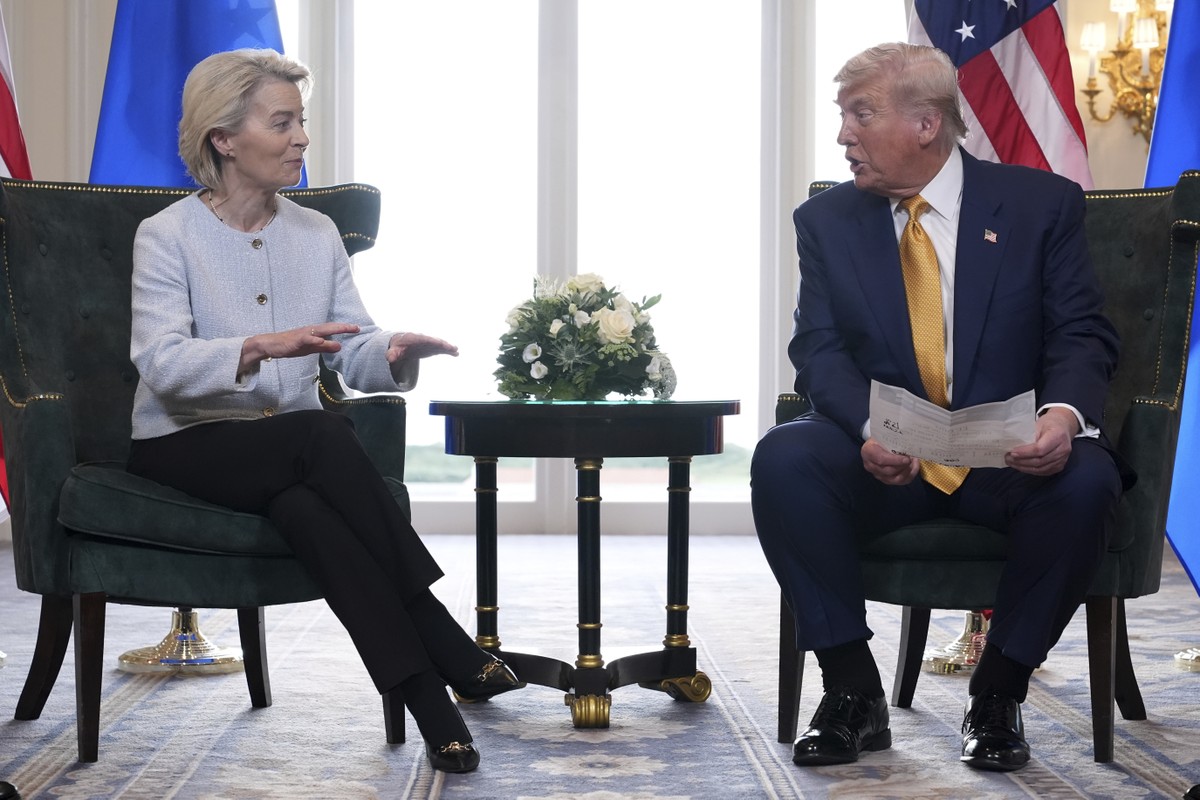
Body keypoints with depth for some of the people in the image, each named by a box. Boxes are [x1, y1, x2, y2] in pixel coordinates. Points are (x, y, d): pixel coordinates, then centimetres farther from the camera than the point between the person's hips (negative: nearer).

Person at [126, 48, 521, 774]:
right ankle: (443, 646, -32)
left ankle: (425, 693, -39)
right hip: (186, 447, -4)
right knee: (321, 435, -34)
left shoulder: (317, 233, 9)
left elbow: (356, 357, 3)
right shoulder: (167, 236, -6)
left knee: (303, 505, -34)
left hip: (294, 454, 4)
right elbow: (161, 361, -22)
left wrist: (397, 353, -22)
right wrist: (263, 347, -38)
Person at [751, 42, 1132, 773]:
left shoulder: (1042, 204, 2)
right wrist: (870, 430, -25)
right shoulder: (827, 220, 6)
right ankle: (853, 691, -16)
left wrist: (1065, 412, -27)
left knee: (1086, 480, -34)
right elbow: (820, 349, -3)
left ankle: (997, 694, -13)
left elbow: (1083, 334, -3)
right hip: (884, 463, 1)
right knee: (783, 458, -29)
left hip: (1009, 460, -1)